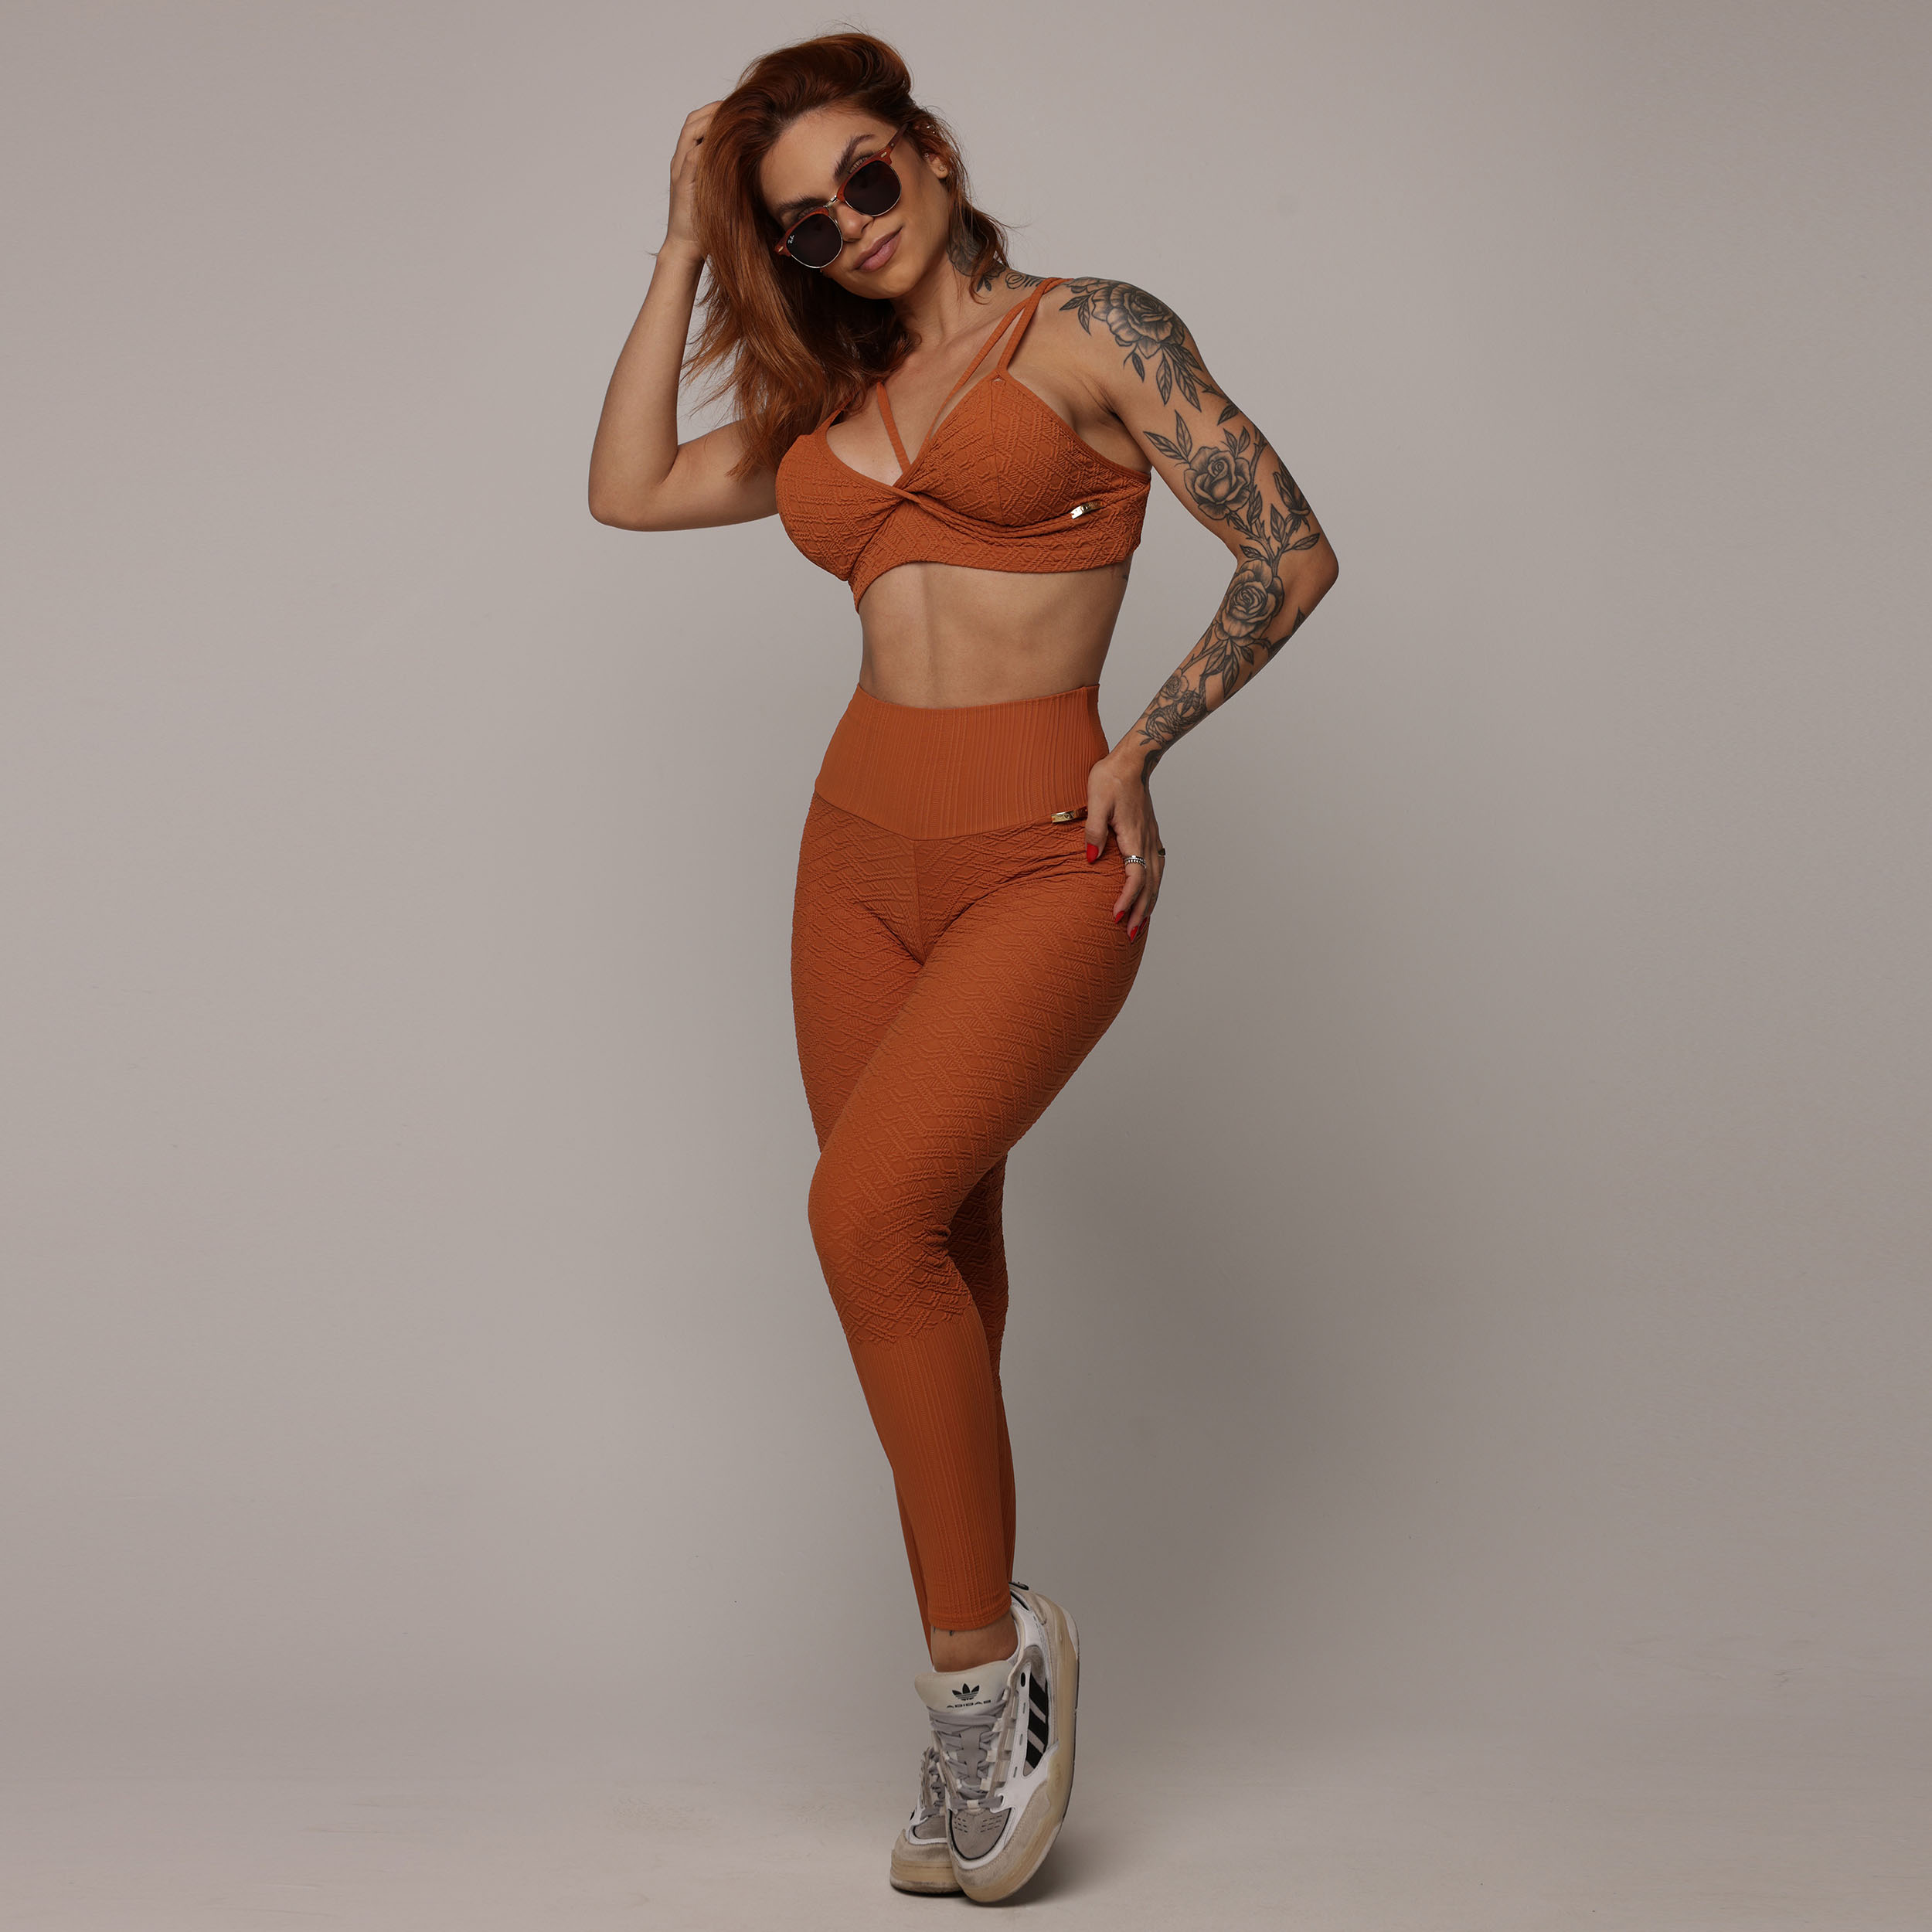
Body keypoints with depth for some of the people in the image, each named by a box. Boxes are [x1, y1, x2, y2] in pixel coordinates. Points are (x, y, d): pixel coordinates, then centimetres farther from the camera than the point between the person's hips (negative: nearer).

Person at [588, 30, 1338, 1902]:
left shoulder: (1093, 332, -1)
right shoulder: (833, 404, 17)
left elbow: (1291, 551, -4)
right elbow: (627, 487, 11)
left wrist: (1140, 747, -5)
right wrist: (684, 249, 13)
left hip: (1044, 861, -6)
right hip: (862, 853, 6)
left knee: (867, 1210, -23)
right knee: (934, 1257, 7)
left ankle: (989, 1643, -8)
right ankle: (979, 1715, 17)